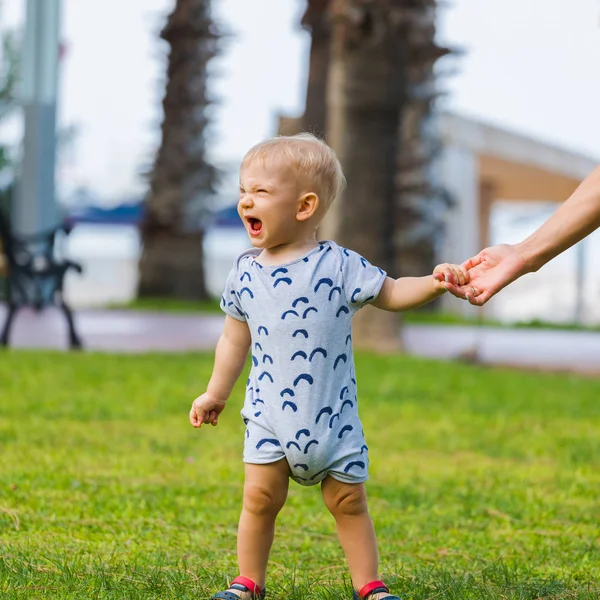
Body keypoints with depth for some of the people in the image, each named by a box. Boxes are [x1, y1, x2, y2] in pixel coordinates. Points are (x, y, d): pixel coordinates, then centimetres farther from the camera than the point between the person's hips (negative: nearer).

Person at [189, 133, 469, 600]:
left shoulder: (338, 265, -6)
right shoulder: (245, 272, 4)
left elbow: (390, 294, 1)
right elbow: (236, 339, 14)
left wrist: (434, 283, -16)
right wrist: (216, 393, 18)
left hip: (332, 414, -2)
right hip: (270, 413, 2)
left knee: (349, 501, 4)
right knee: (261, 496, -4)